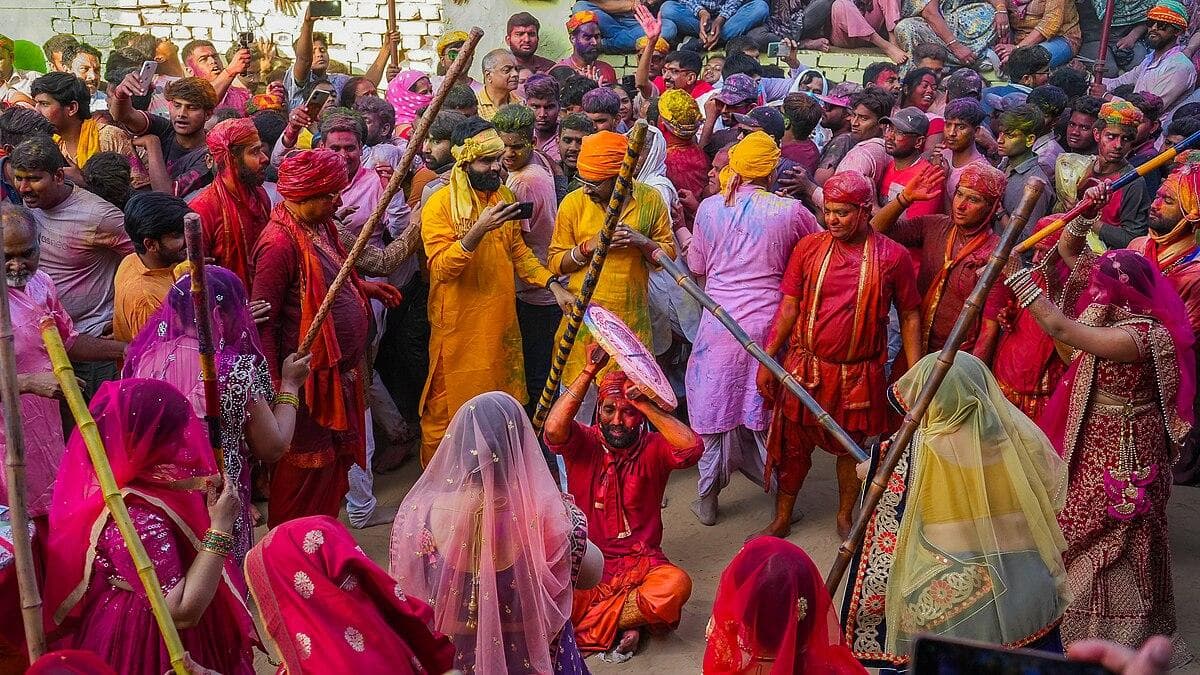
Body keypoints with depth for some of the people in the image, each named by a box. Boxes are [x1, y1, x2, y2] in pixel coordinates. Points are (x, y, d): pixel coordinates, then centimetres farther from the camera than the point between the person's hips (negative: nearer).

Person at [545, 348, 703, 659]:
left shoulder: (652, 449, -2)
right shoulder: (584, 443, -4)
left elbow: (693, 447, -24)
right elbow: (553, 430, -28)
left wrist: (645, 404, -26)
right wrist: (589, 371, -29)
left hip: (640, 562, 1)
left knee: (678, 584, -32)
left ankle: (585, 627, -18)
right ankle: (625, 622, -12)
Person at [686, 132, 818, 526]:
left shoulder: (709, 208, -5)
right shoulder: (790, 212, -10)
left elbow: (697, 270, 6)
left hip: (719, 324, 1)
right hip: (769, 326, 0)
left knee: (716, 406, 14)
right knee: (768, 411, 16)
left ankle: (708, 498, 23)